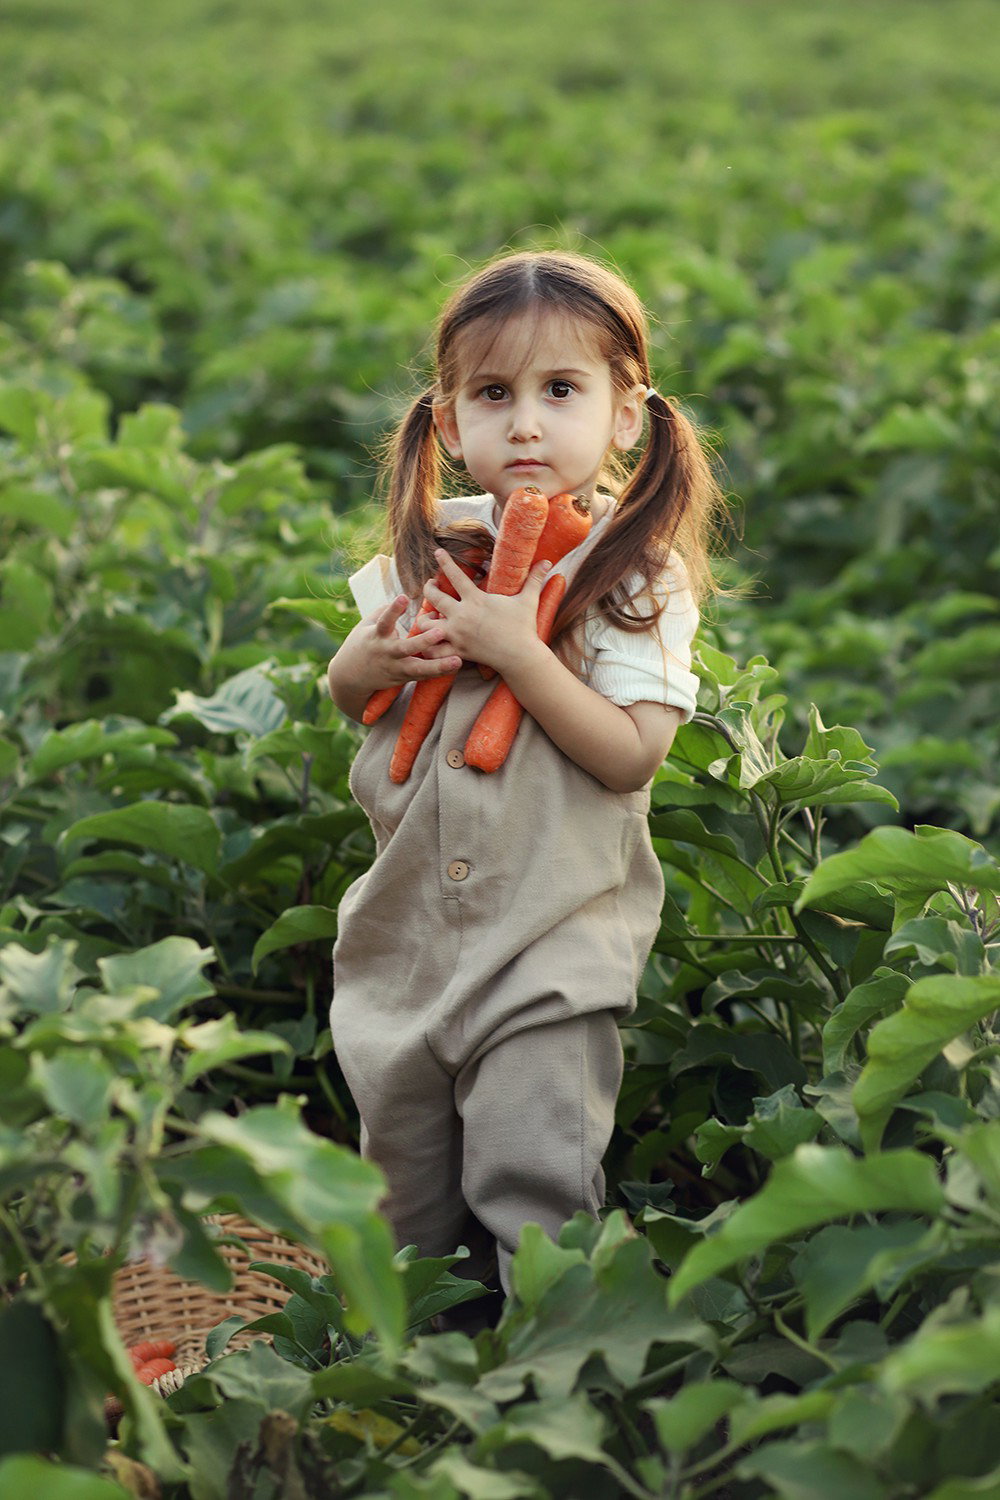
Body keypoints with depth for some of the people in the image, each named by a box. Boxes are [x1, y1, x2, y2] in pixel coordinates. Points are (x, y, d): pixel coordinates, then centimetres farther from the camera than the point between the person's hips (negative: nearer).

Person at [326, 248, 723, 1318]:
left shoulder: (638, 573, -11)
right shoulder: (431, 546, 3)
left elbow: (630, 755, -20)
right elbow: (349, 700, 15)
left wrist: (517, 650, -25)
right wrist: (362, 664, -7)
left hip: (552, 935, -5)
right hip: (409, 919, 5)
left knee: (535, 1188, -5)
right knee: (403, 1178, 18)